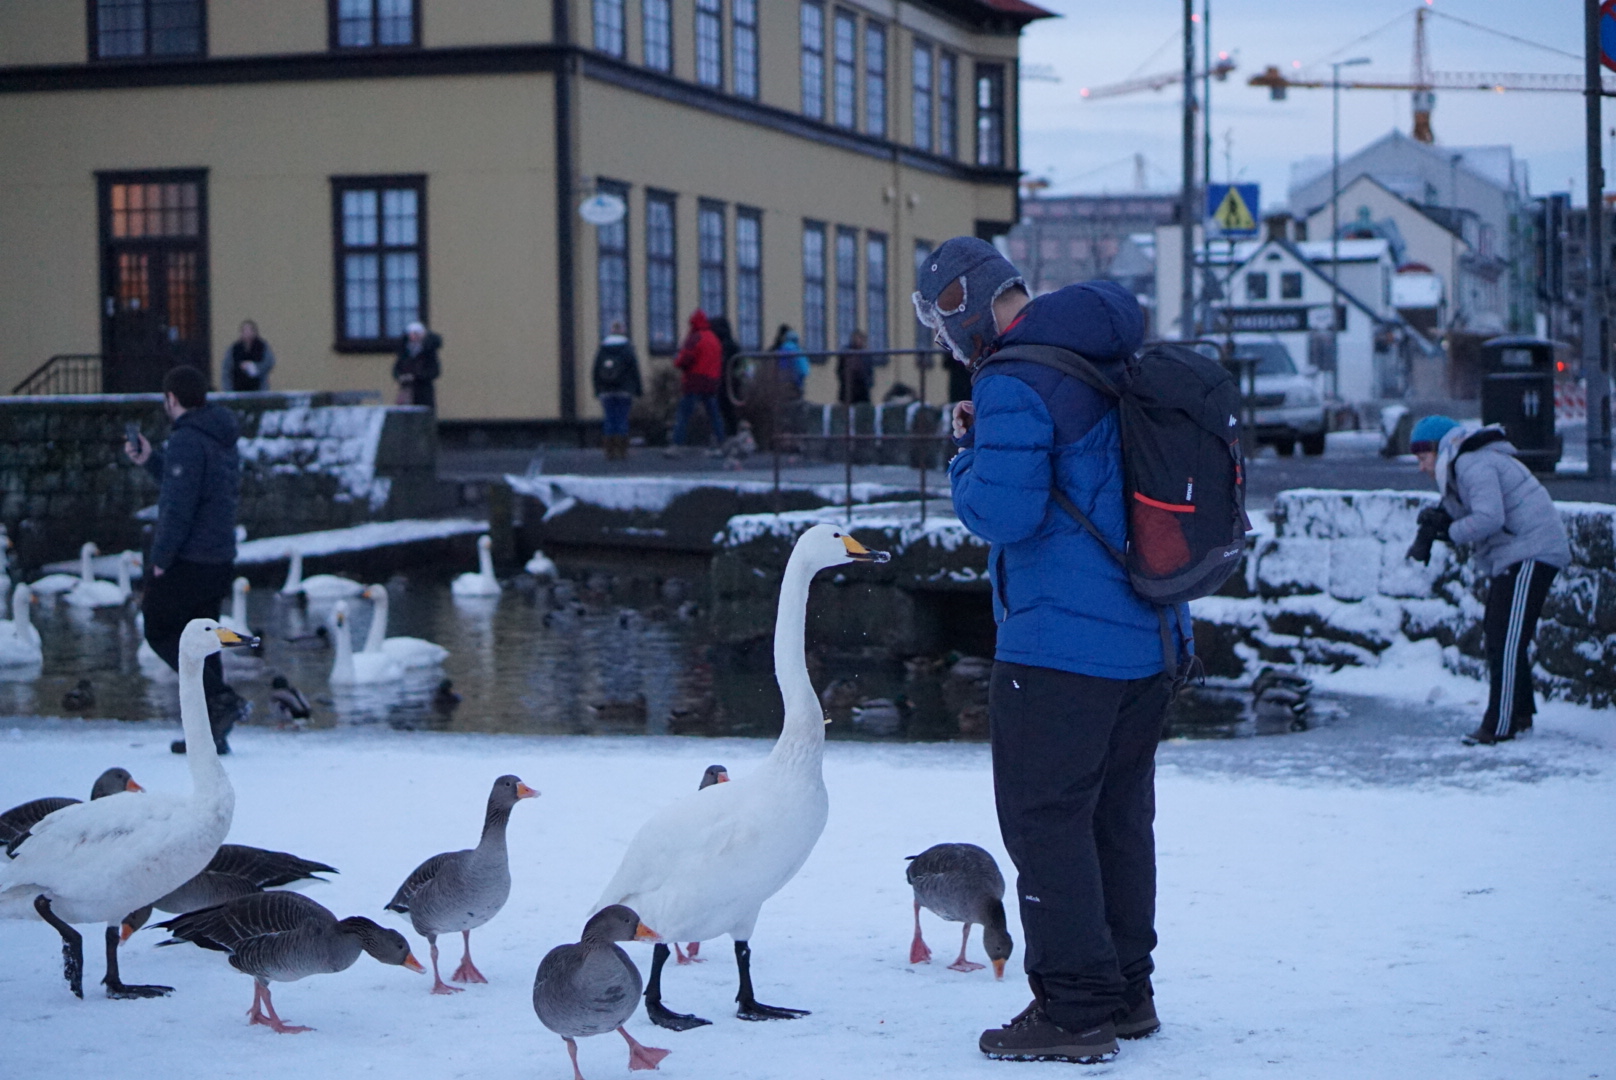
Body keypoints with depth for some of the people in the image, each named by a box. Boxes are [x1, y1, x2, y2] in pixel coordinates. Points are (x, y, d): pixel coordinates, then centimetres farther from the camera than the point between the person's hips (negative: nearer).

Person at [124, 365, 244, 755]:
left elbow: (179, 506, -21)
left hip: (186, 561, -9)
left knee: (160, 631, 3)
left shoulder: (186, 441, -16)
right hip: (219, 559, 9)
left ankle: (221, 699, -12)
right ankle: (210, 731, 11)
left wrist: (161, 558, -15)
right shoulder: (222, 439, 14)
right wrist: (150, 460, 25)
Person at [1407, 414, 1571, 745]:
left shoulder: (1474, 466, -15)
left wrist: (1450, 531, -14)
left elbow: (1488, 518, -26)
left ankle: (1500, 726, -12)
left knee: (1506, 639, -12)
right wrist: (1438, 518, -4)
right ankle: (1520, 713, 26)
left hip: (1531, 556, -12)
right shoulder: (1462, 468, 19)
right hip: (1513, 557, 12)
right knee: (1496, 634, 17)